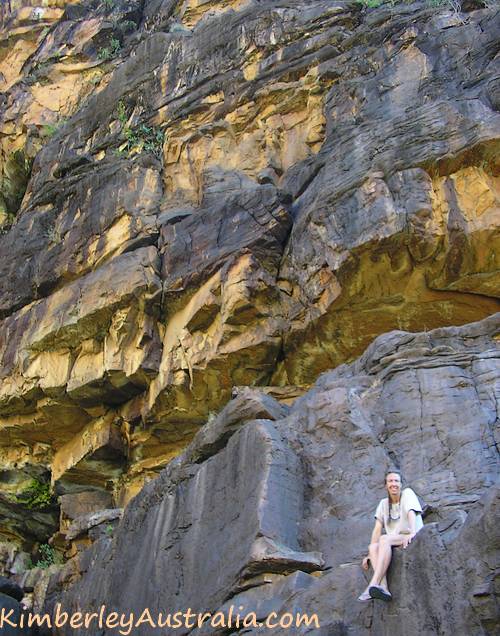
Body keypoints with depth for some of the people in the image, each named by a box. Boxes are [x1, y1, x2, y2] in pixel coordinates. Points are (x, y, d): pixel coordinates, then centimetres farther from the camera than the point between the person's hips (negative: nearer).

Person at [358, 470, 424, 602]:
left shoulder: (407, 493, 2)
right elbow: (378, 528, 6)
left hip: (412, 539, -5)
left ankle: (373, 584, -43)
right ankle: (383, 588, -42)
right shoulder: (384, 503, 15)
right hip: (393, 543, 5)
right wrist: (370, 554, -3)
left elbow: (411, 514, -17)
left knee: (384, 539, -32)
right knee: (373, 547, -25)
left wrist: (412, 533, -36)